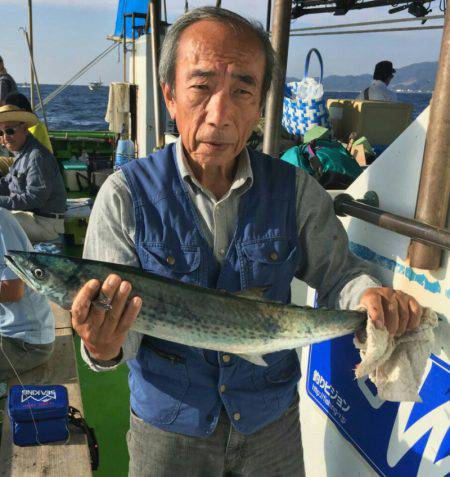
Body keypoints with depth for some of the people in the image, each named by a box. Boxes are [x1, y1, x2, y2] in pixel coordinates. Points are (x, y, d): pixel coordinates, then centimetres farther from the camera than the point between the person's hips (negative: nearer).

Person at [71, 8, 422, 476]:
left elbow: (336, 270, -1)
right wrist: (103, 347, -39)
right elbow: (118, 330, -17)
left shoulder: (296, 190, -10)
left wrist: (371, 296, -23)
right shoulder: (125, 195, -17)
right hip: (167, 426, -1)